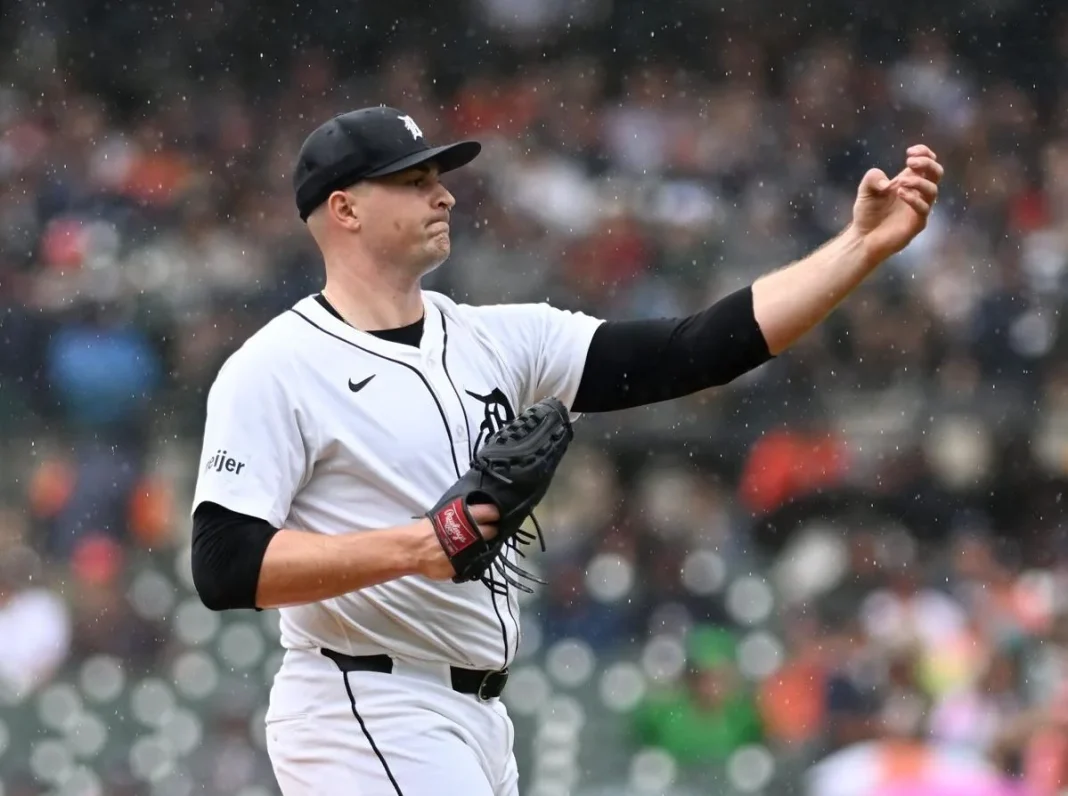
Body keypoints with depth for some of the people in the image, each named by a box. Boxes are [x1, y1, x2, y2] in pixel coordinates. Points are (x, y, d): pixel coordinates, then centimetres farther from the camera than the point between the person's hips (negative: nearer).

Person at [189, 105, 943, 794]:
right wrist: (409, 547, -26)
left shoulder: (498, 340, 10)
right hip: (368, 723, -8)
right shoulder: (275, 369, -9)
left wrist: (863, 246, -4)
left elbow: (693, 353, 4)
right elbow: (224, 567, -16)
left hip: (479, 721, 8)